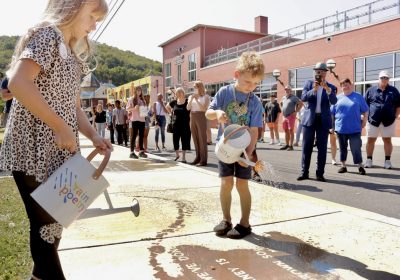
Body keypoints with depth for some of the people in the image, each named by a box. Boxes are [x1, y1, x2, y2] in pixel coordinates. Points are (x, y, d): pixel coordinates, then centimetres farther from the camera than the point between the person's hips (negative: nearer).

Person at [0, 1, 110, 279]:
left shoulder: (73, 57, 17)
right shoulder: (47, 34, -9)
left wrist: (94, 136, 2)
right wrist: (60, 128, -22)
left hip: (58, 152, 9)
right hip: (34, 150, -9)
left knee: (55, 217, 16)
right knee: (45, 220, 2)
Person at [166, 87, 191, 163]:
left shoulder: (187, 101, -7)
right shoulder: (174, 102, 5)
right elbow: (167, 106, 22)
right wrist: (171, 113, 10)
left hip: (185, 124, -3)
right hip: (176, 123, 3)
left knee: (184, 140, 2)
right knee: (175, 139, 8)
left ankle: (183, 157, 12)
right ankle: (177, 154, 29)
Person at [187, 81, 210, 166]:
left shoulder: (206, 96, -1)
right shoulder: (191, 96, 12)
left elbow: (204, 108, -11)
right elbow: (188, 108, 3)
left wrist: (197, 100, -13)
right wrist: (191, 99, -9)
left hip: (201, 118, -5)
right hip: (192, 118, 5)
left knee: (202, 139, -6)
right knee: (195, 139, 8)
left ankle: (203, 159, -4)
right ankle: (198, 157, 15)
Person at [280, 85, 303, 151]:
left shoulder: (294, 97, -6)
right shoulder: (283, 98, 15)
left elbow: (301, 104, -10)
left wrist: (296, 111, -12)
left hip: (291, 116, -7)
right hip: (284, 116, 7)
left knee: (291, 131, -7)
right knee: (286, 131, 9)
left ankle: (291, 145, -6)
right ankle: (286, 145, 16)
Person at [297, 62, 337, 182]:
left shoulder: (330, 87, 4)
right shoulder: (309, 83, 7)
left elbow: (334, 101, -12)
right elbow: (303, 98, -7)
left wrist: (328, 89, -27)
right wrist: (314, 90, -22)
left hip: (323, 120, 0)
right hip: (309, 118, 0)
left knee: (322, 147, 2)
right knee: (306, 146, 3)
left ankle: (320, 173, 8)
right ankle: (304, 172, 10)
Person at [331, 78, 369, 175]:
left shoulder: (358, 96, 3)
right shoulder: (338, 98, 6)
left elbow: (365, 111, 6)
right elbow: (332, 113, 9)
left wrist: (364, 121, -1)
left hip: (354, 128, -2)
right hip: (340, 128, 2)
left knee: (356, 148, -2)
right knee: (342, 148, 11)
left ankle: (360, 166, 9)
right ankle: (343, 166, 21)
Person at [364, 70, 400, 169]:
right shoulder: (371, 90, 5)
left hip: (388, 120, 1)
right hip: (373, 120, 0)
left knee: (387, 140, 6)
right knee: (370, 140, 4)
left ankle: (387, 161, 15)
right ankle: (369, 160, 15)